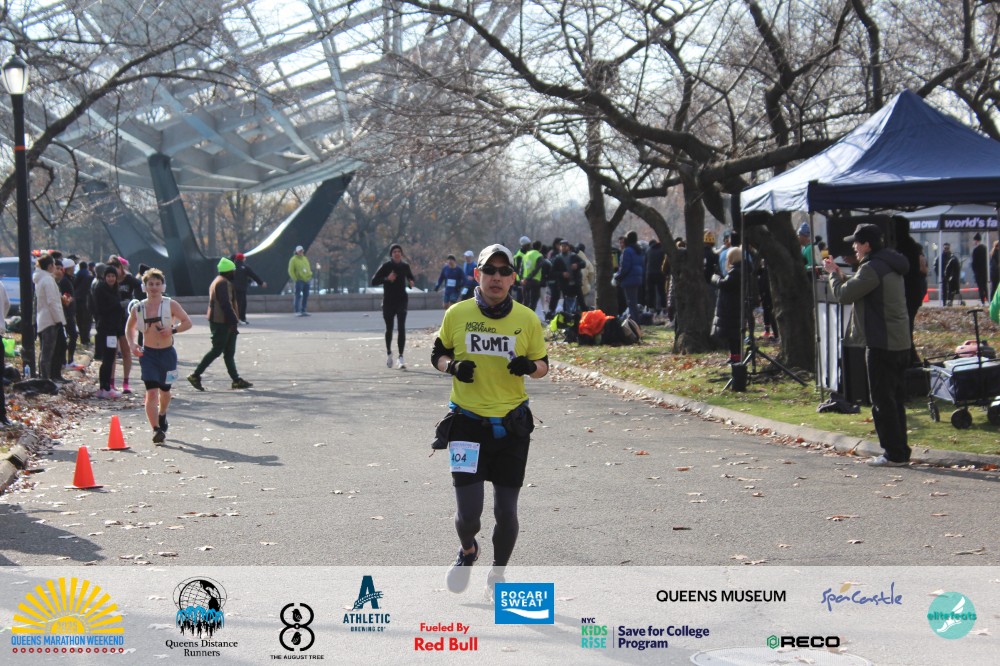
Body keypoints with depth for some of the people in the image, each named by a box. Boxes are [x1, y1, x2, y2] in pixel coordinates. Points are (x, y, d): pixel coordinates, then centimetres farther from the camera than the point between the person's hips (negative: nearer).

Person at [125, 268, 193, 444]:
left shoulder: (170, 305, -4)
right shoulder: (138, 308, 0)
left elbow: (188, 322, -1)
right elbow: (129, 327, 15)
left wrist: (173, 330, -19)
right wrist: (132, 344, -1)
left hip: (167, 352, 1)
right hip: (147, 353, -1)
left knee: (164, 390, 17)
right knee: (151, 392, -15)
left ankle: (162, 416, 47)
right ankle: (156, 429, -18)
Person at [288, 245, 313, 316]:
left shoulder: (305, 258, 15)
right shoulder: (293, 260, -4)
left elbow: (308, 268, 23)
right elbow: (291, 271, -7)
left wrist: (310, 274, 7)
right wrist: (295, 279, -13)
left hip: (306, 280, 7)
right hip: (299, 281, -7)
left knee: (306, 296, 6)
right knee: (298, 296, -10)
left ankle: (303, 310, 13)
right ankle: (297, 311, -11)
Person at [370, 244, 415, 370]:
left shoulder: (405, 266, 4)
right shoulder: (385, 266, -4)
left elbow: (410, 277, 23)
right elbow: (373, 281, -8)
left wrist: (411, 283, 0)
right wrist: (387, 279, -23)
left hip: (402, 300, 1)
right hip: (388, 301, -1)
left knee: (401, 328, -14)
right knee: (389, 329, 10)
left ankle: (401, 357, -17)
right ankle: (389, 353, 35)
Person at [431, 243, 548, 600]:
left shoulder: (527, 319, 0)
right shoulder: (457, 314, -2)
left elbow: (543, 364, 9)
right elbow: (438, 354, 11)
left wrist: (529, 366, -14)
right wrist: (453, 366, -11)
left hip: (511, 425, 1)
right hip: (467, 421, -1)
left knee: (506, 512, 2)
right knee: (468, 511, -7)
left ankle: (497, 574, 28)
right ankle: (468, 550, 29)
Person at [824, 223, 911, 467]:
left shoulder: (872, 268, -17)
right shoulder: (891, 266, 15)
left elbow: (843, 295, -14)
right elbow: (857, 290, 21)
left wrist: (833, 273, 2)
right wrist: (840, 274, 16)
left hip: (881, 344, -10)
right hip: (900, 342, 10)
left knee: (883, 401, -4)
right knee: (895, 399, 14)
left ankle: (894, 454, -2)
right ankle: (900, 451, 19)